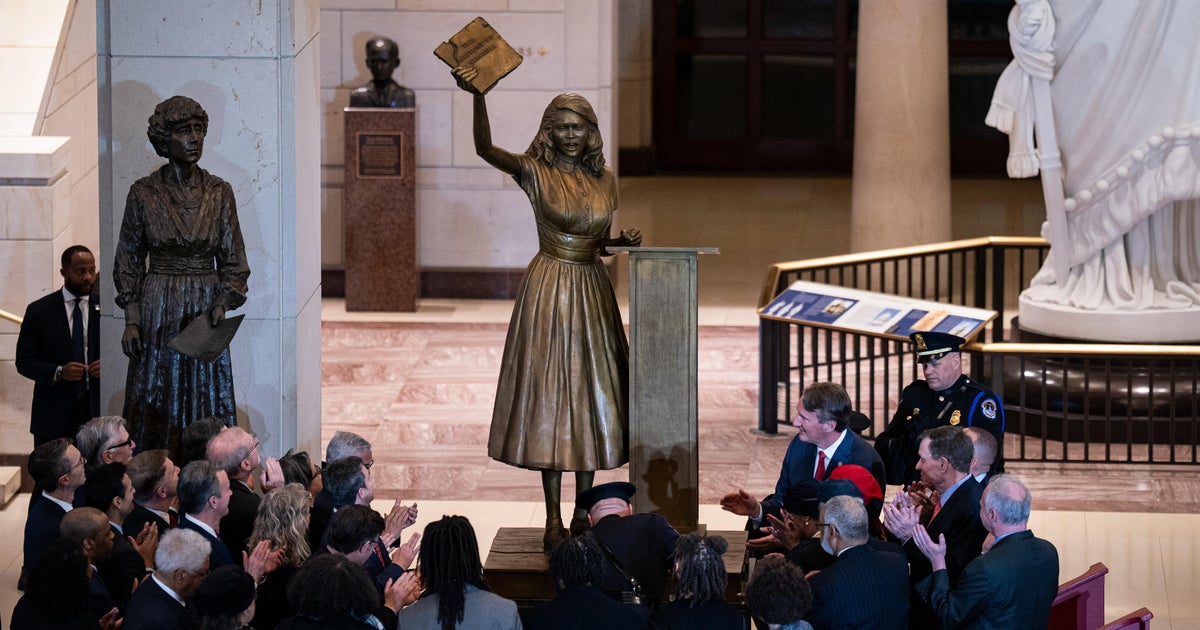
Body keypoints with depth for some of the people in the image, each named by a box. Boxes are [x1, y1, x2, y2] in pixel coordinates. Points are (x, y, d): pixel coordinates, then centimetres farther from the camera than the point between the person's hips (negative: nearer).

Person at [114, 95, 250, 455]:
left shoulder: (219, 192, 3)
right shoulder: (144, 193, -1)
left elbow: (233, 259, 6)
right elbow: (129, 261, 3)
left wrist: (221, 306, -9)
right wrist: (131, 320, -4)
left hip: (206, 307, 1)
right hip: (157, 308, -1)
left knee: (208, 401, 2)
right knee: (156, 402, 0)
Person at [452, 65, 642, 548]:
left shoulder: (605, 180, 8)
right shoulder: (535, 173, -6)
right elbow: (486, 149, -23)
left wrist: (624, 241, -3)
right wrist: (479, 96, -37)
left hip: (593, 290, 5)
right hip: (549, 291, -5)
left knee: (592, 394, 8)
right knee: (551, 398, -4)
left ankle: (583, 513, 18)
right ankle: (553, 521, -1)